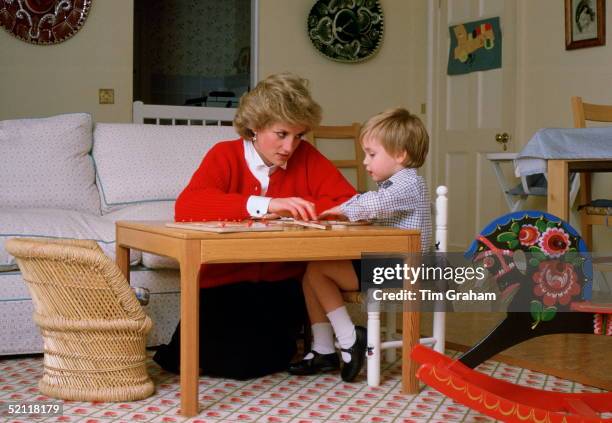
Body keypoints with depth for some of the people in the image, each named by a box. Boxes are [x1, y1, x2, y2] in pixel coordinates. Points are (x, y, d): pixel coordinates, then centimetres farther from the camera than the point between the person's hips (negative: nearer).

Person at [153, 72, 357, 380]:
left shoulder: (306, 158, 0)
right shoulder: (225, 155, -6)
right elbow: (185, 208, -25)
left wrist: (289, 211, -22)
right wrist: (265, 205, -34)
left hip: (283, 284, 1)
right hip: (224, 283, -1)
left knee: (251, 364, -17)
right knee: (226, 359, -20)